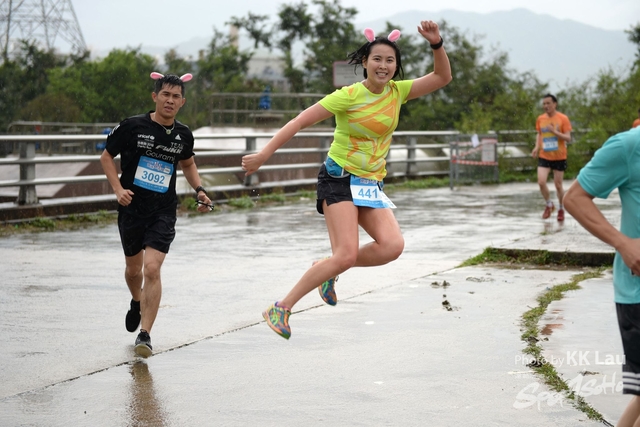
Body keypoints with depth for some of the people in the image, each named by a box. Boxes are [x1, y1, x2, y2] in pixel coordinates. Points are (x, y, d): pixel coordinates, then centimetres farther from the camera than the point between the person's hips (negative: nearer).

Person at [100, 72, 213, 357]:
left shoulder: (183, 135, 1)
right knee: (133, 268, 17)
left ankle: (145, 334, -11)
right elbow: (106, 156, 1)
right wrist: (118, 189, -12)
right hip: (132, 208, 0)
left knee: (152, 269, -16)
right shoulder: (132, 127, -10)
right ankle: (137, 302, 51)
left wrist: (199, 190, 6)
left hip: (164, 211, 0)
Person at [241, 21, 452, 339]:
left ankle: (327, 270, 7)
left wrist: (436, 44, -12)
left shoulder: (398, 92, 3)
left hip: (371, 184, 6)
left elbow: (442, 77, 6)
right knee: (347, 255, -20)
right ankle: (281, 309, -8)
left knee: (393, 245, -18)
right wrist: (263, 155, -16)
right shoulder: (350, 96, -13)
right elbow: (301, 121, -12)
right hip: (339, 179, -6)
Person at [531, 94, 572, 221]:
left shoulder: (563, 119, -10)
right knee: (541, 182, -13)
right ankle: (549, 205, 12)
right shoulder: (540, 119, 2)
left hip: (559, 157, -3)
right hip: (544, 157, 3)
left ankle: (561, 209, 28)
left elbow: (568, 138, -12)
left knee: (558, 185, 5)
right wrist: (537, 146, 0)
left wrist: (554, 131, -24)